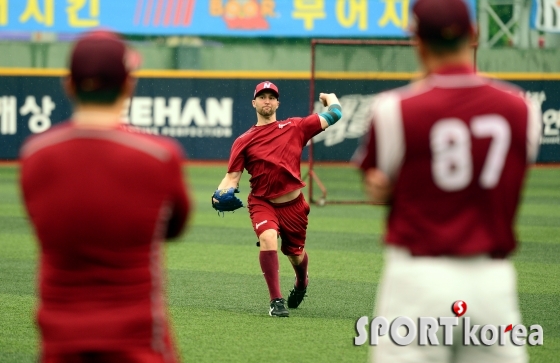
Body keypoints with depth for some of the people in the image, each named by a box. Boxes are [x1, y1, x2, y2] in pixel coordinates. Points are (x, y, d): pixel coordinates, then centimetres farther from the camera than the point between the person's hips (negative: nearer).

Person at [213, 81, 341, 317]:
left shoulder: (294, 127, 2)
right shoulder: (244, 141, 2)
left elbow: (333, 116, 3)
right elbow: (232, 176, -2)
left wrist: (330, 98, 22)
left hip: (293, 204, 1)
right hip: (262, 203, -1)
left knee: (296, 256, 14)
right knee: (268, 238, -30)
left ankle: (301, 283, 53)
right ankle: (276, 301, -23)